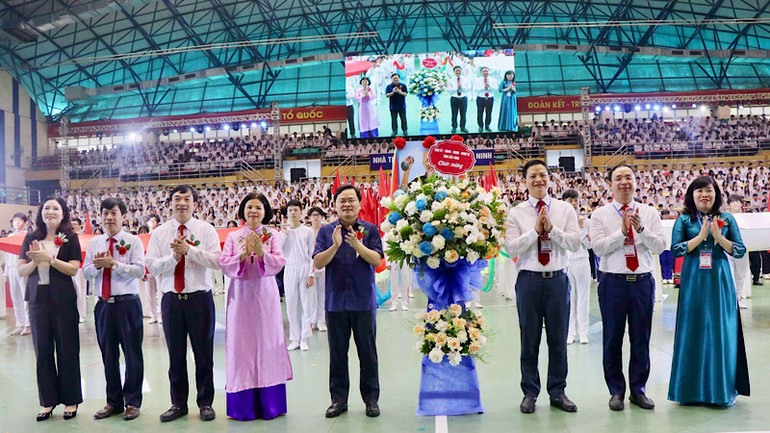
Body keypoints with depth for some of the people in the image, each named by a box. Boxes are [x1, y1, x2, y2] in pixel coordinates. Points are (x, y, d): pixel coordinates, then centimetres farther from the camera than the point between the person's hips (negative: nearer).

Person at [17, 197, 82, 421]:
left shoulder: (70, 238, 1)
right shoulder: (31, 238, 9)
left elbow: (73, 269, -9)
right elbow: (21, 270, 6)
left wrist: (49, 258, -18)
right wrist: (35, 261, -14)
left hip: (63, 299, -3)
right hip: (38, 299, 3)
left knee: (66, 348, 2)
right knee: (42, 349, 6)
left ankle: (70, 400, 11)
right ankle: (48, 400, 16)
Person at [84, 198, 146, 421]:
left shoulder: (133, 241, -2)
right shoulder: (94, 242, 11)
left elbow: (140, 271, -12)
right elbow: (86, 272, 9)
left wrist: (113, 264, -18)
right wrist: (97, 266, -11)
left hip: (128, 304, -4)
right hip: (103, 305, 4)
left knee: (132, 353, 1)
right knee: (108, 355, 11)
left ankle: (132, 402, 13)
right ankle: (113, 402, 24)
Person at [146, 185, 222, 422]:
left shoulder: (206, 230, 2)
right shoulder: (159, 233, 7)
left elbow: (217, 260, -11)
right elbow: (151, 266, -1)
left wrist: (189, 250, -19)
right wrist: (174, 256, -15)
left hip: (200, 298, -2)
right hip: (171, 299, 2)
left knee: (204, 354, 4)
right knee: (175, 356, 10)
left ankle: (205, 403, 18)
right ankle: (178, 404, 23)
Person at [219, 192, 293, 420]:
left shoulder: (272, 235, 5)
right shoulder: (233, 237, 7)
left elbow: (279, 263, -5)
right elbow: (224, 265, -3)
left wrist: (261, 253, -21)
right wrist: (243, 254, -18)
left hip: (265, 295, 0)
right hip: (240, 296, 1)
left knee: (267, 343, 1)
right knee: (241, 345, 1)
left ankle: (269, 404, 11)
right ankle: (244, 405, 10)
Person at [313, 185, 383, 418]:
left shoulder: (370, 229, 2)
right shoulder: (326, 231, 4)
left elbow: (377, 260, -9)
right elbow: (318, 263, -4)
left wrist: (357, 245, -24)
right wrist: (335, 245, -19)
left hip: (364, 300, -1)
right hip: (335, 300, 1)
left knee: (368, 351, 7)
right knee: (337, 353, 9)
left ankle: (371, 399, 18)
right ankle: (339, 399, 20)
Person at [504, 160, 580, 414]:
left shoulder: (565, 210, 6)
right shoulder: (516, 213, 3)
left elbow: (575, 243, -3)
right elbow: (511, 248, -7)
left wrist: (552, 228, -14)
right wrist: (535, 230, -14)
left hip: (558, 279, 1)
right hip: (529, 280, -1)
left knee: (558, 339, 8)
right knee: (529, 340, 6)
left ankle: (558, 392, 22)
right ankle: (530, 392, 20)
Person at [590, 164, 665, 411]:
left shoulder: (650, 213, 8)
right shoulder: (600, 215, 2)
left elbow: (660, 246, -2)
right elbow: (598, 247, -9)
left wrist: (641, 229, -17)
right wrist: (622, 231, -19)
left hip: (643, 281, 2)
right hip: (613, 282, -2)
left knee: (641, 339, 8)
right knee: (612, 339, 5)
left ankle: (639, 390, 23)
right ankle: (616, 391, 19)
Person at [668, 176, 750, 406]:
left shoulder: (727, 219, 7)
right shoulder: (684, 220, 4)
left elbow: (740, 251, 2)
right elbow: (676, 249, -6)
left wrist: (719, 238, -13)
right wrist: (701, 236, -13)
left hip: (719, 282, 1)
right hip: (693, 282, -1)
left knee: (721, 332, 2)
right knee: (694, 332, 2)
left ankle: (723, 389, 14)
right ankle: (692, 389, 13)